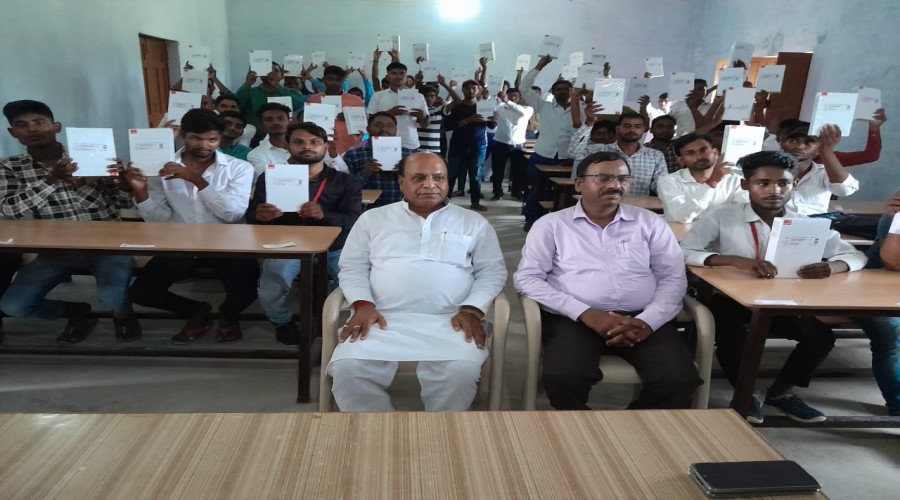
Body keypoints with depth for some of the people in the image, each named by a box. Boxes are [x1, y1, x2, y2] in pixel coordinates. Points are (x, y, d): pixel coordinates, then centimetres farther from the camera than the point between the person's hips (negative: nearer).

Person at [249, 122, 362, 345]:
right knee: (270, 295, -26)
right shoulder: (270, 177, 8)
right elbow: (250, 216, 3)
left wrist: (324, 215, -30)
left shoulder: (346, 182, 5)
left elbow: (355, 222, -8)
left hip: (333, 249, 0)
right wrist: (260, 216, -24)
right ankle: (284, 321, 13)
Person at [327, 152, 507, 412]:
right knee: (349, 369, -26)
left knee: (462, 372, -30)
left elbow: (492, 271, 10)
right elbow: (353, 267, 13)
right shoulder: (373, 218, 16)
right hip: (383, 319, 1)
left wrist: (471, 310, -7)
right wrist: (363, 305, -6)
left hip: (448, 322, 0)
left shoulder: (473, 222, 14)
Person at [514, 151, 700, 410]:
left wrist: (647, 321, -10)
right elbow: (526, 278, -2)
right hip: (574, 319, -2)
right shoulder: (552, 224, 7)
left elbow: (673, 278, 10)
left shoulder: (649, 222, 14)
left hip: (641, 319, 3)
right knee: (563, 377, -31)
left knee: (680, 379, -22)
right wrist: (584, 313, -13)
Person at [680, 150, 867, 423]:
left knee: (821, 335, -12)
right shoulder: (720, 217, -14)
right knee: (731, 336, -30)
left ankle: (781, 391, 15)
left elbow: (856, 255, 3)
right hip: (730, 298, -4)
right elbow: (682, 252, -24)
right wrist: (735, 260, -39)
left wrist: (832, 267, -23)